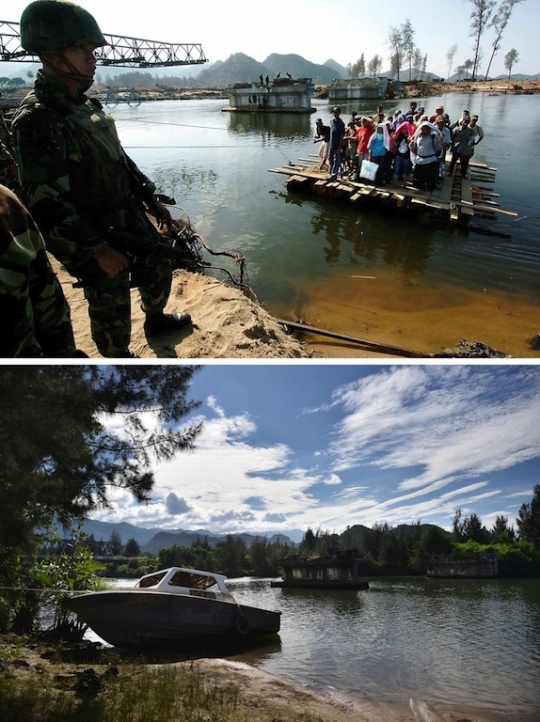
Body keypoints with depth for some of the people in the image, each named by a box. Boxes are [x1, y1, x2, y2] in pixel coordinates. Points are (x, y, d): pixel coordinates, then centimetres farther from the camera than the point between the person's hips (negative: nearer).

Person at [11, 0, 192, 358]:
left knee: (160, 264, 22)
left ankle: (156, 318, 47)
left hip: (128, 216, 9)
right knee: (112, 305, 4)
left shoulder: (86, 105, 6)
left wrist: (152, 199, 14)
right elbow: (46, 202, -25)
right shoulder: (36, 120, -22)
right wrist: (97, 249, -25)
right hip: (90, 235, -9)